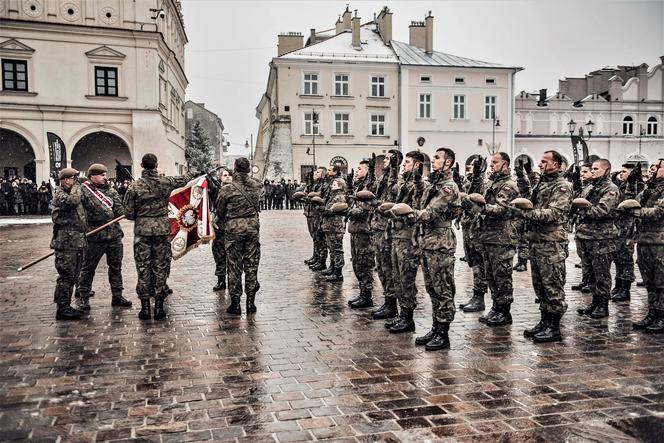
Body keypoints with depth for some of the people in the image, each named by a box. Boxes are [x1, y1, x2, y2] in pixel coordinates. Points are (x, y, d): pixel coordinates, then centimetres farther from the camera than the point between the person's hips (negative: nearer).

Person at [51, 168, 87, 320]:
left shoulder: (72, 193, 19)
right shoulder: (60, 195, -10)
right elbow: (73, 200, -32)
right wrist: (76, 186, -16)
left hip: (77, 242, 9)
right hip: (66, 243, -9)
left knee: (73, 276, 14)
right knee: (66, 276, -6)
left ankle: (66, 306, 22)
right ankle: (62, 309, 0)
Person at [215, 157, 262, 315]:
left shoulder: (227, 189, -10)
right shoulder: (256, 186, -1)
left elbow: (219, 211, -1)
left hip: (233, 228, -3)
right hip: (253, 227, 3)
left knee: (234, 266, 5)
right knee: (251, 265, 9)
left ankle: (235, 303, 9)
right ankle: (251, 302, 14)